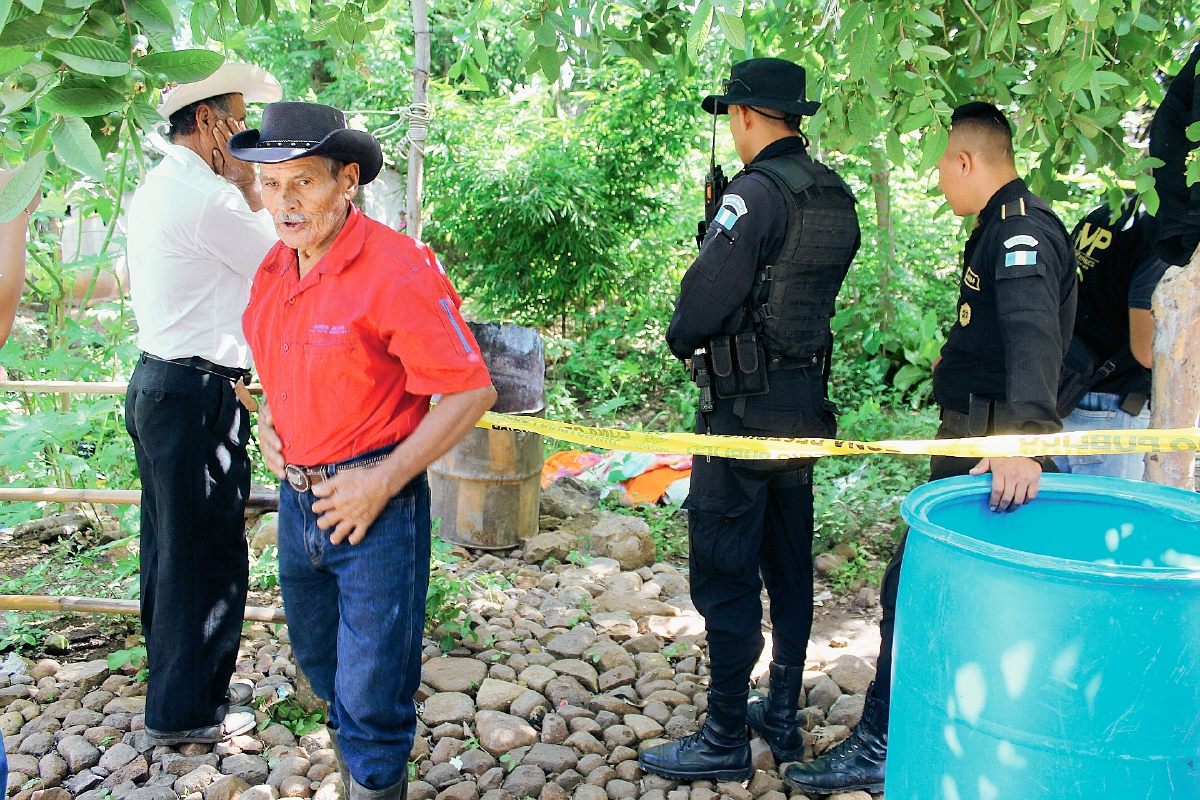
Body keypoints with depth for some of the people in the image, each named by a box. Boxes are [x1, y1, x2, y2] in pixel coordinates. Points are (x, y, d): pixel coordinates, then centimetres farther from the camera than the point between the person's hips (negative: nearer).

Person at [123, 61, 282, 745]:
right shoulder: (205, 195, -18)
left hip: (158, 382, 11)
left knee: (172, 547, 18)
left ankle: (189, 681, 34)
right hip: (199, 396, -11)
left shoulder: (156, 189, 14)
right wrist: (250, 188, -3)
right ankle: (185, 711, 13)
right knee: (206, 553, 1)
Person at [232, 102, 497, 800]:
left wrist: (380, 484, -20)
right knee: (318, 657, 26)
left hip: (374, 504, -7)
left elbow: (471, 393, -20)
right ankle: (354, 744, 53)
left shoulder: (399, 269, -20)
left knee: (371, 689, 4)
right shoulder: (275, 270, 4)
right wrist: (268, 422, 5)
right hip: (298, 496, 8)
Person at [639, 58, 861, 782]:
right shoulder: (838, 197, 9)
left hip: (747, 405, -9)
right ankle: (783, 715, 29)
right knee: (789, 561, 17)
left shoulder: (758, 191, -18)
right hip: (808, 397, 9)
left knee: (725, 571, 0)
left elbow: (704, 296, -20)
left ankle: (726, 739, 9)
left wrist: (682, 337, 2)